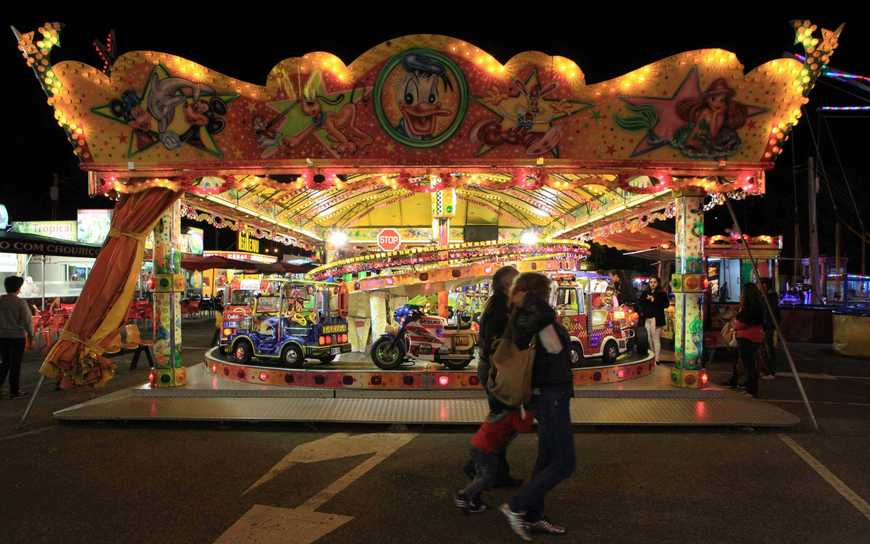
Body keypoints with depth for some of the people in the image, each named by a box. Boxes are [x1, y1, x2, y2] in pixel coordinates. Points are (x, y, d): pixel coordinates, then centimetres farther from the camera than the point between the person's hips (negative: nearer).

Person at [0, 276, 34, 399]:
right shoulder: (20, 303, -14)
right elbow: (27, 321, -11)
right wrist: (30, 334, 4)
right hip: (17, 337, -4)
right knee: (15, 364, 5)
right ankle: (14, 391, 12)